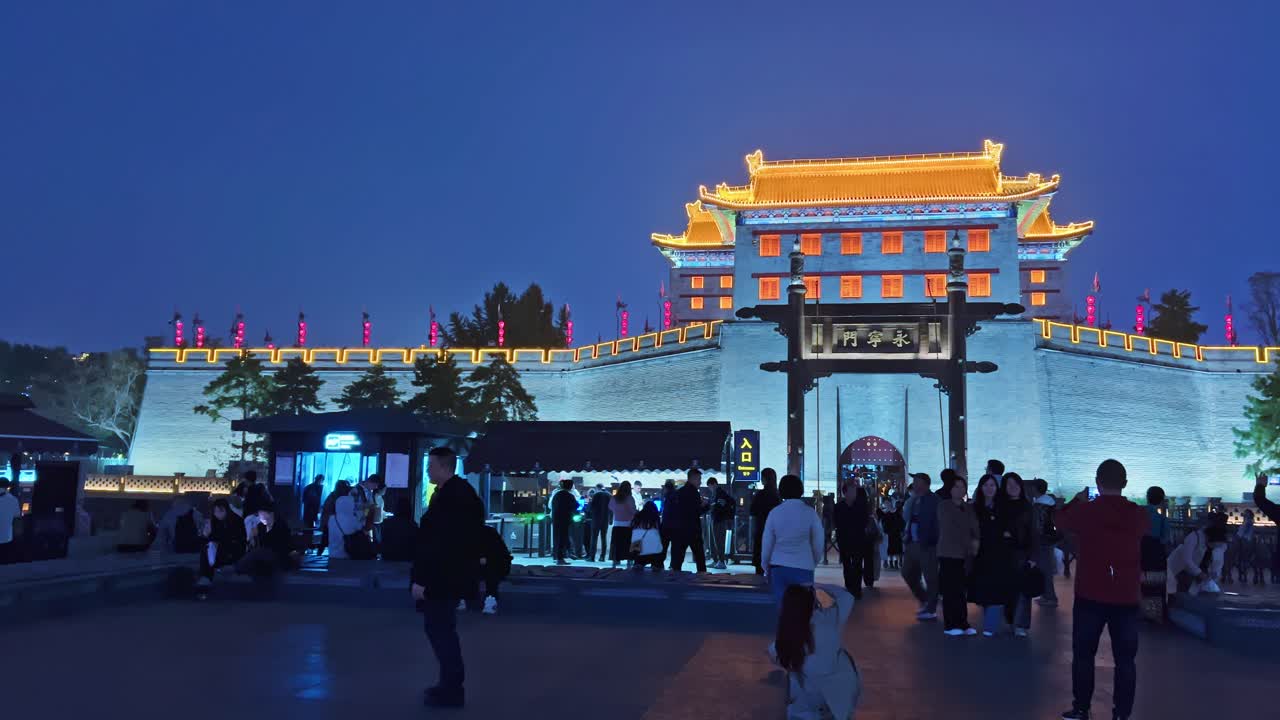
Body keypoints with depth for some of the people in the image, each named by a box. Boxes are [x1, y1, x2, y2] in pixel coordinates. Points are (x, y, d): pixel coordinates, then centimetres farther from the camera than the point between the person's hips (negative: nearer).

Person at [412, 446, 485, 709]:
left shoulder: (448, 496, -21)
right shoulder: (460, 491, 11)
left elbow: (437, 544, -25)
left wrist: (421, 579, -21)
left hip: (443, 577, -10)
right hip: (450, 574, 10)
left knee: (440, 629, -2)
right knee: (441, 628, 18)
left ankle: (451, 690, 5)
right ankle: (450, 684, 26)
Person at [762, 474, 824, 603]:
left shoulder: (774, 513, -1)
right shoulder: (810, 513, -4)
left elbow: (766, 544, 3)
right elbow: (818, 545, 0)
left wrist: (766, 568, 17)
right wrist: (812, 564, 17)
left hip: (778, 569, 2)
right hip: (803, 569, -1)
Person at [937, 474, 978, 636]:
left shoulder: (969, 508, 17)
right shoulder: (944, 506, 1)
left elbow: (975, 527, 6)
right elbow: (950, 529, -7)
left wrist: (976, 541, -14)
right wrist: (970, 543, -10)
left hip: (966, 554, 4)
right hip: (949, 554, -4)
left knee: (962, 590, 1)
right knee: (951, 591, -4)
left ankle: (962, 624, 8)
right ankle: (950, 625, 1)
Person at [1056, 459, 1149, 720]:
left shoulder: (1084, 511, -9)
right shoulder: (1138, 515, -4)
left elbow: (1061, 519, 11)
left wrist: (1078, 500, 27)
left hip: (1090, 595, -1)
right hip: (1127, 597, 1)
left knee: (1083, 654, 10)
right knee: (1125, 658, 6)